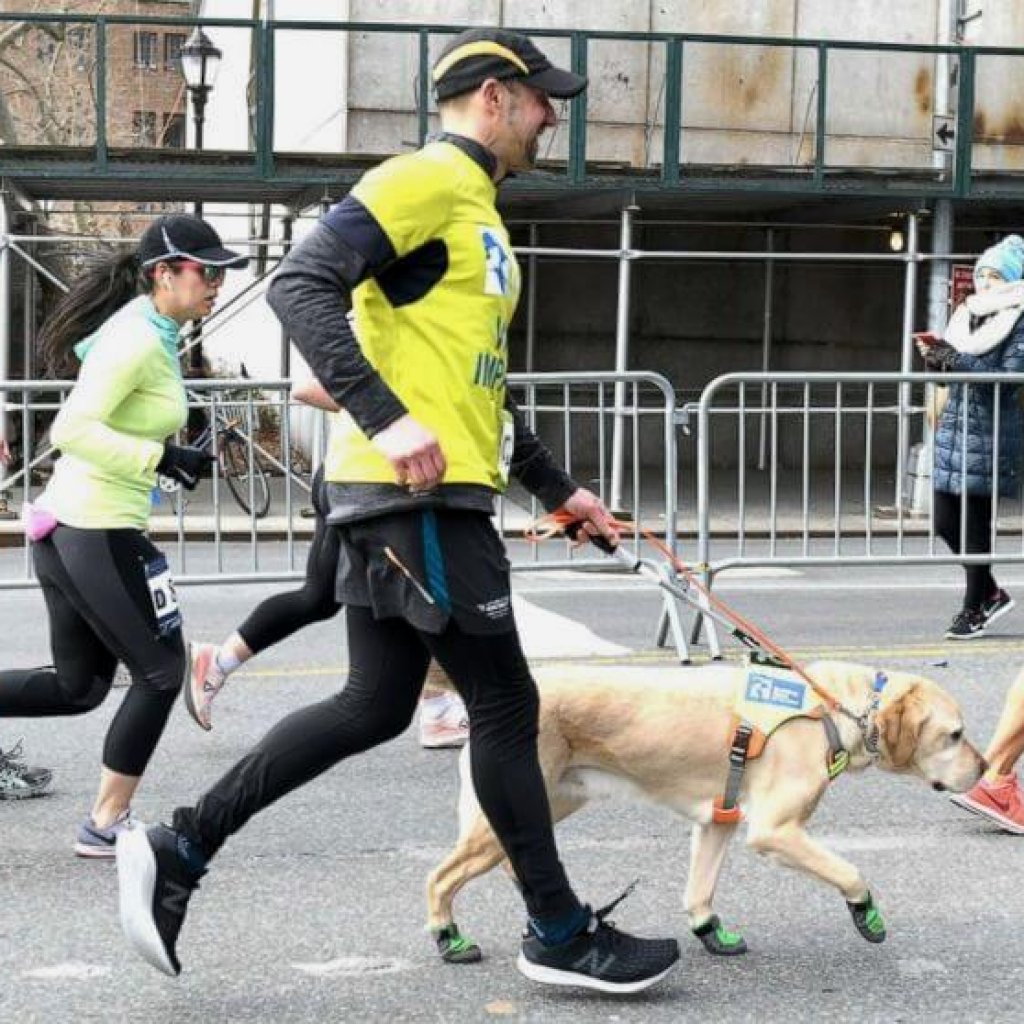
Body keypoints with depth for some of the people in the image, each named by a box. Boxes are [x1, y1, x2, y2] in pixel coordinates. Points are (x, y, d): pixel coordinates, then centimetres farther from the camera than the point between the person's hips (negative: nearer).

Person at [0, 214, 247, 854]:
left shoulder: (150, 333, 12)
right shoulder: (138, 341, -17)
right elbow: (72, 430, -25)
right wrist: (162, 457, -25)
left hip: (62, 526, 10)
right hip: (97, 532, -10)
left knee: (77, 687, 18)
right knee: (161, 671, 5)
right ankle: (107, 824, 13)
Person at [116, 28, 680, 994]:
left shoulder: (476, 210, 23)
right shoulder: (428, 178, -9)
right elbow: (302, 283, -21)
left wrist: (557, 488, 28)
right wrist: (386, 418, -30)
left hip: (427, 492, 10)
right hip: (416, 491, -10)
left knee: (374, 707, 11)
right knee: (504, 703, -1)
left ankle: (179, 847, 14)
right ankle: (559, 933, 11)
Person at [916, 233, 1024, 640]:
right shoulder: (965, 314, 13)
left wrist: (955, 360, -22)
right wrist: (935, 357, -4)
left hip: (989, 431, -7)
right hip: (954, 425, 7)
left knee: (975, 523, -2)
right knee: (945, 520, 7)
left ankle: (974, 609, 11)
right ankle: (990, 592, 25)